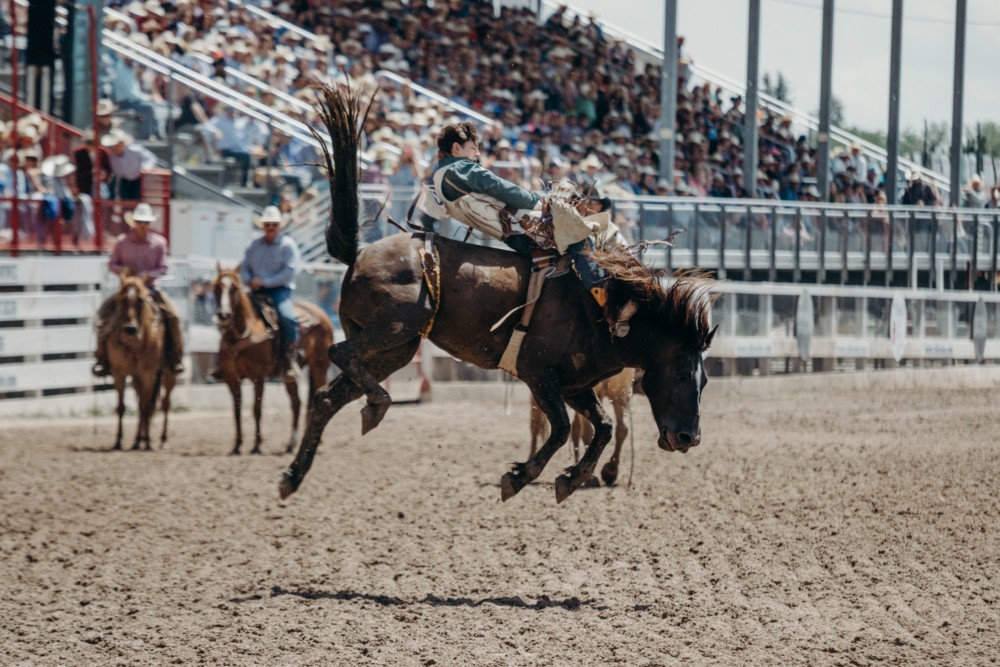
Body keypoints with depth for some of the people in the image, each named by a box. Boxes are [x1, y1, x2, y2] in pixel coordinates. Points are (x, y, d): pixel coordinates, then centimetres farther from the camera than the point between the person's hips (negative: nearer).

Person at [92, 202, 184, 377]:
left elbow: (162, 268, 0)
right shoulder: (122, 241, -2)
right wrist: (122, 270, -17)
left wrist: (148, 275, -18)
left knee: (172, 315, -21)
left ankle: (174, 359, -7)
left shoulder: (159, 242, -1)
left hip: (149, 287, 0)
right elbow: (112, 264, 5)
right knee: (103, 314, -20)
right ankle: (102, 359, -8)